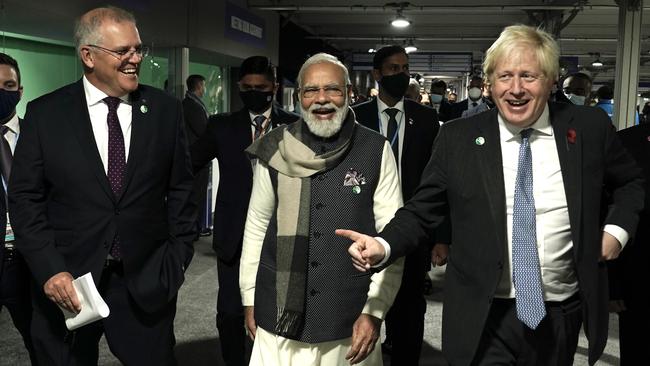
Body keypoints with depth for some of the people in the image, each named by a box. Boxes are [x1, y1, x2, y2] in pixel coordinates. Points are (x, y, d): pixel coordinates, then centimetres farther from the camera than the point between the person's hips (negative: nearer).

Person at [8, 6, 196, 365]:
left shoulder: (165, 110, 1)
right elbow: (24, 198, -2)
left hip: (146, 283, 1)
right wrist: (50, 271, -11)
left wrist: (176, 261, 2)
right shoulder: (44, 113, -2)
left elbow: (180, 191, 5)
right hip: (66, 283, 0)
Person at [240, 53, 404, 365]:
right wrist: (250, 298, 7)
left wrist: (374, 311, -9)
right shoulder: (275, 150, -1)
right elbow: (256, 225, 5)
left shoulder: (376, 151, -6)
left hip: (350, 321, -1)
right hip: (279, 316, 1)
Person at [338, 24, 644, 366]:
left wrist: (617, 229, -1)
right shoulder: (457, 138, -5)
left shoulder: (589, 127, -2)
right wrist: (383, 245, -20)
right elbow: (422, 210, -3)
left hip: (562, 315, 2)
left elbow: (632, 182, 15)